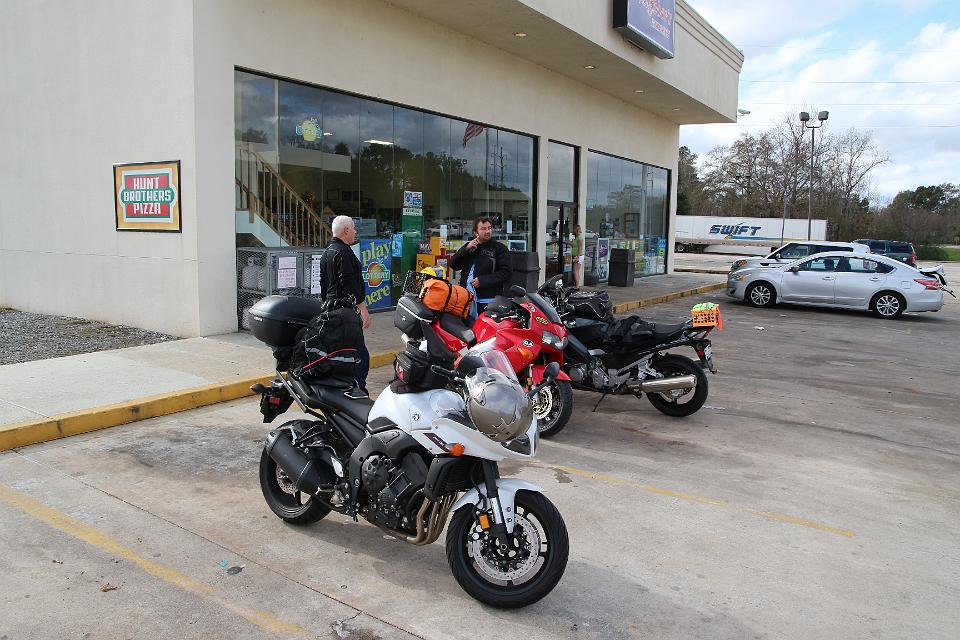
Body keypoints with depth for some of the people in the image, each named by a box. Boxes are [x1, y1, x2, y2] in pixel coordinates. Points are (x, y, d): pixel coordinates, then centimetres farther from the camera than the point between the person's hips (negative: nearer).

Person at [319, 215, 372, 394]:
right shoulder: (343, 252, -13)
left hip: (330, 306, 11)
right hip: (346, 308, -11)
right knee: (360, 354, -11)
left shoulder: (327, 251, 20)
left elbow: (323, 282, 25)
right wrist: (362, 308, -20)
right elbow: (349, 283, -21)